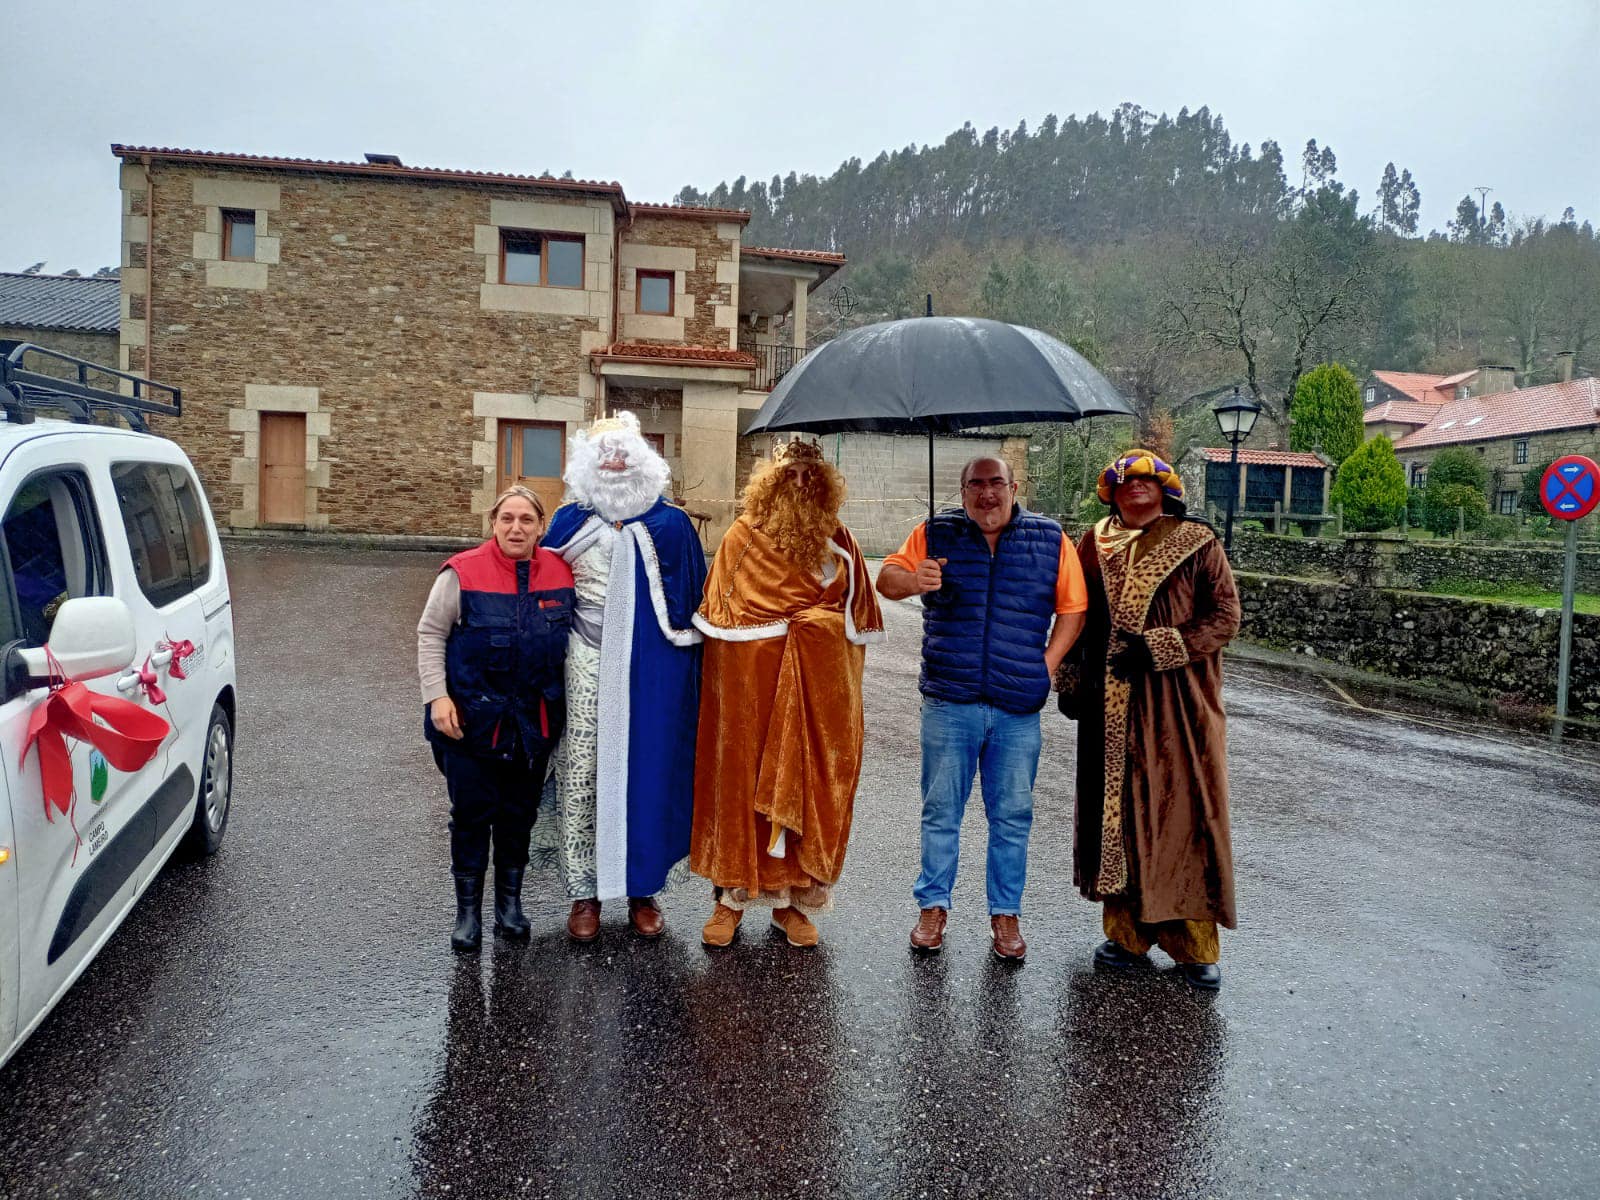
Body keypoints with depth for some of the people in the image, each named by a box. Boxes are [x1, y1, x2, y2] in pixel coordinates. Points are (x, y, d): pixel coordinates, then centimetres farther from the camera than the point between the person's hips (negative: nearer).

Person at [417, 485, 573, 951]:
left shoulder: (561, 573, -2)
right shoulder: (462, 572, -11)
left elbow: (576, 633, 13)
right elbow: (430, 634, -3)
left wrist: (563, 701, 12)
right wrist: (437, 695, -11)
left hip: (535, 718, 3)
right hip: (472, 716, -3)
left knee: (519, 812, 13)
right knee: (472, 812, 4)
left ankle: (510, 901, 30)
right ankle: (468, 909, 20)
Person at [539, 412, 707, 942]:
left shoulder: (670, 525, 3)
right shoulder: (570, 521, 6)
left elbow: (693, 599, 6)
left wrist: (688, 671, 2)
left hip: (652, 672, 0)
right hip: (588, 668, 1)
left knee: (648, 769, 5)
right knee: (584, 770, 2)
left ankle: (642, 889, 20)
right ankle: (585, 892, 16)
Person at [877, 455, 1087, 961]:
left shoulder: (1051, 540, 4)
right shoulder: (935, 534, 3)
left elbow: (1072, 607, 8)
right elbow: (887, 576, 3)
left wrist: (1046, 665, -3)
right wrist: (913, 581, -20)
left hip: (1018, 709, 1)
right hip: (949, 701, 0)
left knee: (1012, 816, 9)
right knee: (941, 811, 9)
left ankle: (1005, 914, 23)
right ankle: (933, 907, 23)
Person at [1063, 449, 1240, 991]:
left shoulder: (1197, 544, 2)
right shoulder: (1094, 545, 10)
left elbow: (1225, 617, -4)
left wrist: (1155, 649, -13)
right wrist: (1072, 683, 7)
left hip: (1180, 705, -2)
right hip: (1112, 707, 3)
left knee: (1186, 809, -2)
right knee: (1118, 807, 5)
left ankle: (1194, 946, 9)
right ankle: (1128, 934, 17)